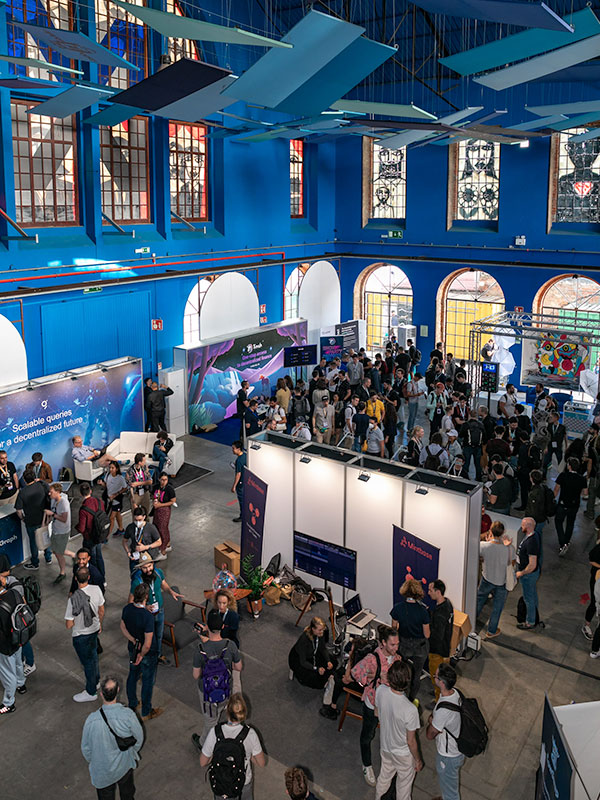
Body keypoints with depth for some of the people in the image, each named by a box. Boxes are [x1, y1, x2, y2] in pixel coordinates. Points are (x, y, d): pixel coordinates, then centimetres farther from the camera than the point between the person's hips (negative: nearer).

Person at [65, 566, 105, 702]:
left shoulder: (73, 599, -32)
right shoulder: (96, 590, -16)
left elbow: (69, 625, -25)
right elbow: (101, 611, 0)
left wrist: (72, 624, -1)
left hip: (81, 635, -5)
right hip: (94, 630, 5)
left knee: (88, 662, 13)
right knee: (93, 656, 28)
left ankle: (90, 692, 31)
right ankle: (96, 681, 50)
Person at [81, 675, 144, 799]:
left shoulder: (92, 720, -31)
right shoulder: (128, 715, -31)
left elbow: (86, 748, -13)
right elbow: (139, 739, -13)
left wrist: (91, 761, 9)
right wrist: (132, 752, 9)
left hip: (102, 769, 0)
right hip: (125, 765, 0)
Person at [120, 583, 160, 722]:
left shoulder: (127, 609, -16)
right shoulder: (148, 616, -36)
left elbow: (123, 628, 0)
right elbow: (147, 644, -30)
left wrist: (133, 641, -6)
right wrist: (142, 655, -13)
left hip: (132, 649, 6)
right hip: (147, 653, -6)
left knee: (133, 675, 27)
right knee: (148, 682, 14)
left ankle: (132, 706, 47)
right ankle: (146, 713, 32)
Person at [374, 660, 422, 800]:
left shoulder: (380, 690, -25)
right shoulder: (410, 710, -40)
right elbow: (411, 741, -24)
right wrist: (418, 760, -5)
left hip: (385, 746, 5)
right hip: (404, 754, -5)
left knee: (384, 777, 33)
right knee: (404, 785, 25)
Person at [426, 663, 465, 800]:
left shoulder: (443, 710, -40)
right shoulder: (455, 693, -14)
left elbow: (430, 735, -23)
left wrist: (430, 721, -7)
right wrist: (434, 718, -6)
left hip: (448, 756, -8)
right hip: (458, 749, 8)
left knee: (449, 788, 20)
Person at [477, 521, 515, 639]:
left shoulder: (483, 545, -27)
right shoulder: (509, 548, -29)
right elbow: (512, 563, -9)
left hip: (486, 579, 1)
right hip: (502, 581, -1)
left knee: (480, 598, 30)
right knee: (497, 607, 20)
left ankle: (473, 617, 53)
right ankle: (491, 631, 36)